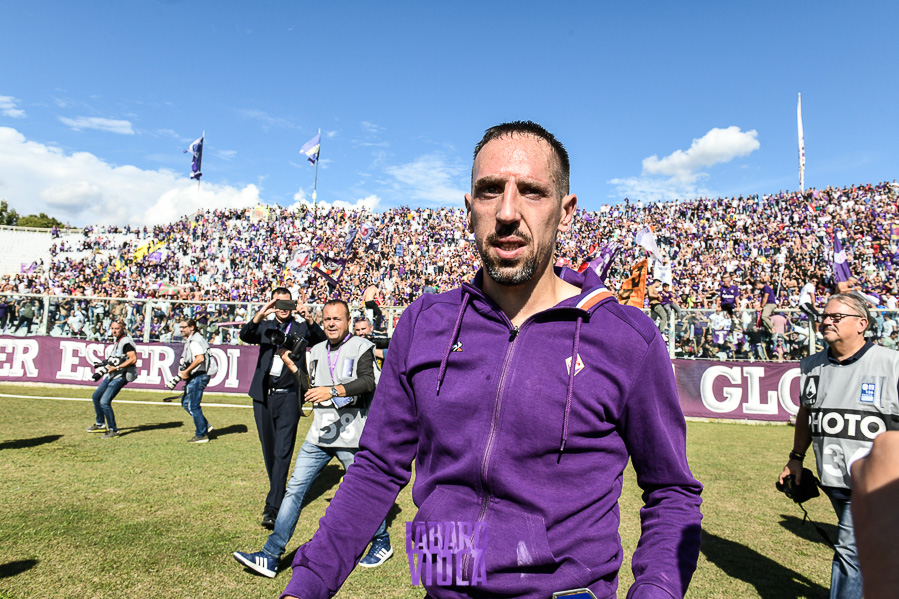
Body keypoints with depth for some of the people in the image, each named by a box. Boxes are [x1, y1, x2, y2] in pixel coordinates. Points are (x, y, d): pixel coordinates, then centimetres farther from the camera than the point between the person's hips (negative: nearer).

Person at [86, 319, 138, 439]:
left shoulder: (126, 341, -18)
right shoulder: (116, 341, 12)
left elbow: (133, 359, -27)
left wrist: (117, 367, -23)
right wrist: (107, 364, 10)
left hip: (120, 376, -11)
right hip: (111, 375, 11)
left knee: (104, 402, -15)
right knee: (96, 396, 22)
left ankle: (113, 430, -2)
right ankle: (100, 424, 37)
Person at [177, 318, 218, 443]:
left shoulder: (194, 341, -16)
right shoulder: (190, 340, 18)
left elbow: (200, 358, -29)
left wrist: (186, 372, -22)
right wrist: (185, 373, 15)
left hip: (198, 376, -11)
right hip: (194, 377, 11)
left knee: (193, 406, -3)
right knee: (185, 403, 16)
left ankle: (202, 435, 7)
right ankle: (205, 426, 20)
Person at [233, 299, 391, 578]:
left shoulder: (361, 347, -6)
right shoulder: (318, 351, 15)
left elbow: (368, 382, -24)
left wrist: (333, 390, -34)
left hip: (350, 434, -6)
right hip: (320, 432, 6)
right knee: (295, 488, 2)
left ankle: (382, 542, 31)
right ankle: (271, 556, 9)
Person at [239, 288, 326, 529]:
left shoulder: (301, 328, 6)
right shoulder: (265, 327, 11)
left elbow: (322, 341, -9)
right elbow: (245, 336, -7)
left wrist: (309, 320, -26)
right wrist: (259, 315, -25)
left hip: (288, 397, -3)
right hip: (263, 396, 3)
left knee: (283, 452, -8)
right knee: (269, 451, 14)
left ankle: (273, 507, -7)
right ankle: (278, 493, 33)